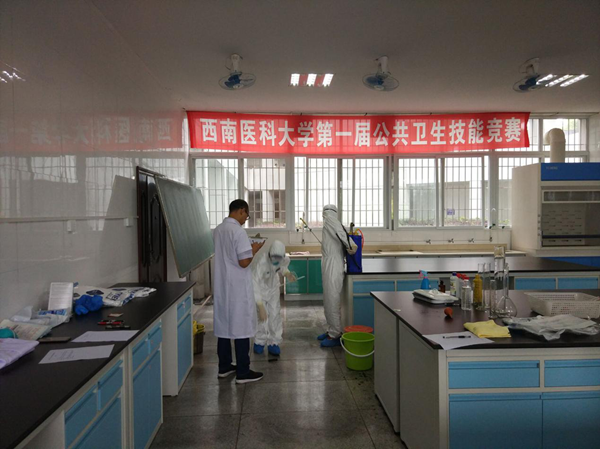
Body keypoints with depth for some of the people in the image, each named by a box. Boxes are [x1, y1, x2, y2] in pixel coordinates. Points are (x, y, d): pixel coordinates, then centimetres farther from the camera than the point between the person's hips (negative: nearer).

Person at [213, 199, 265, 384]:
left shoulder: (217, 230, 8)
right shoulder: (238, 231, -18)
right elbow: (244, 262, -21)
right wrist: (254, 250, -4)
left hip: (222, 286, 8)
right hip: (238, 287, -8)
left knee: (223, 325, 14)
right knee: (241, 327, -1)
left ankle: (224, 366, 25)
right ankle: (243, 372, 6)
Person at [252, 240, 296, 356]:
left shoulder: (285, 260, -23)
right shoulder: (261, 262, -39)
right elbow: (255, 285, -39)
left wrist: (288, 275, -17)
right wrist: (261, 307, -41)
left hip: (273, 287, 4)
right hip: (260, 287, -4)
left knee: (275, 314, -2)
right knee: (262, 315, -9)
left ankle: (273, 343, 12)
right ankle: (259, 342, 12)